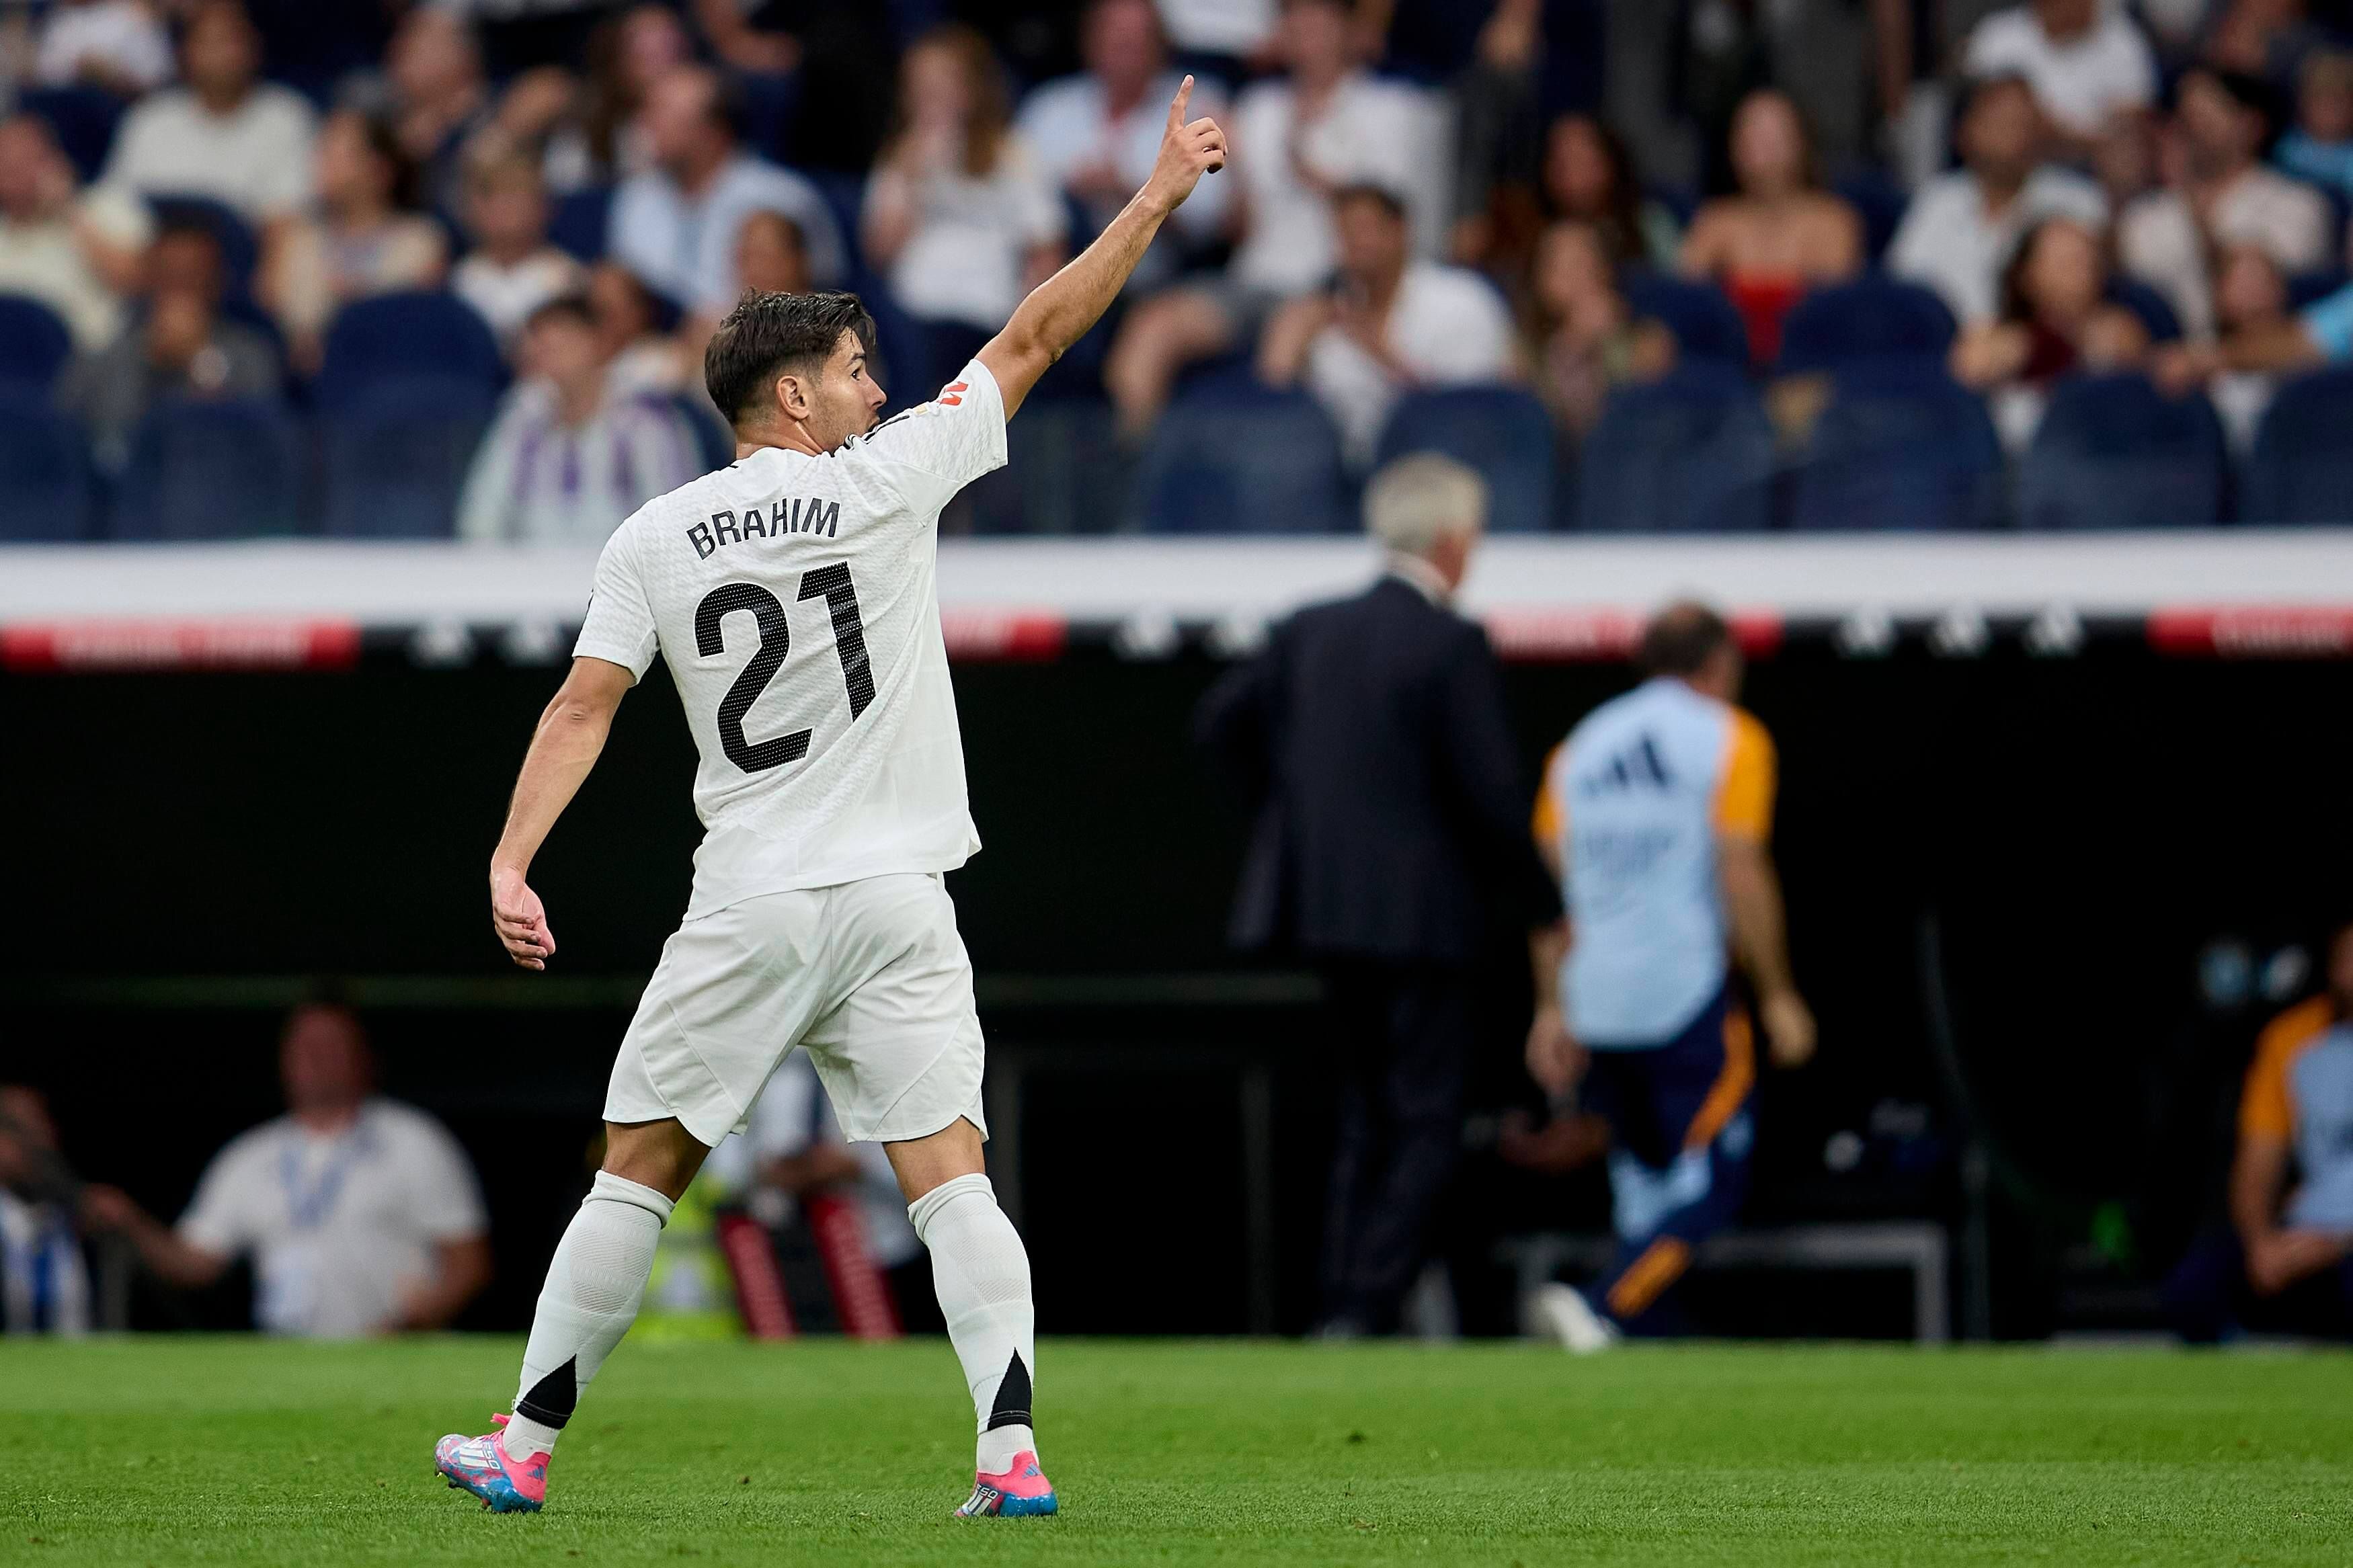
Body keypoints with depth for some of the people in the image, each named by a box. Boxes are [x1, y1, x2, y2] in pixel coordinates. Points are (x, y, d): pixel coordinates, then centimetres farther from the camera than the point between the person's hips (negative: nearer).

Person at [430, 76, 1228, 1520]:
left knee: (640, 1173, 9)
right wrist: (1158, 196, 10)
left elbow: (583, 709, -3)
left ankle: (526, 1448, 11)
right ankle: (1014, 1452, -14)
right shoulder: (888, 481, -2)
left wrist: (510, 863, -3)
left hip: (744, 913, 1)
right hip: (898, 907, -1)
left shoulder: (656, 538, 3)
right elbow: (1034, 339, 4)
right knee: (950, 1175, -2)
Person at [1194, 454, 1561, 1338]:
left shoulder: (1310, 632, 7)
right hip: (1423, 916, -7)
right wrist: (1537, 906, -3)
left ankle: (1344, 1304, 13)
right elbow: (1492, 792, -14)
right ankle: (1369, 1307, -10)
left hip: (1324, 902, 7)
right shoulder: (1453, 647, -12)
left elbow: (1222, 724, 14)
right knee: (1425, 1124, -1)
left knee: (1365, 1120, 16)